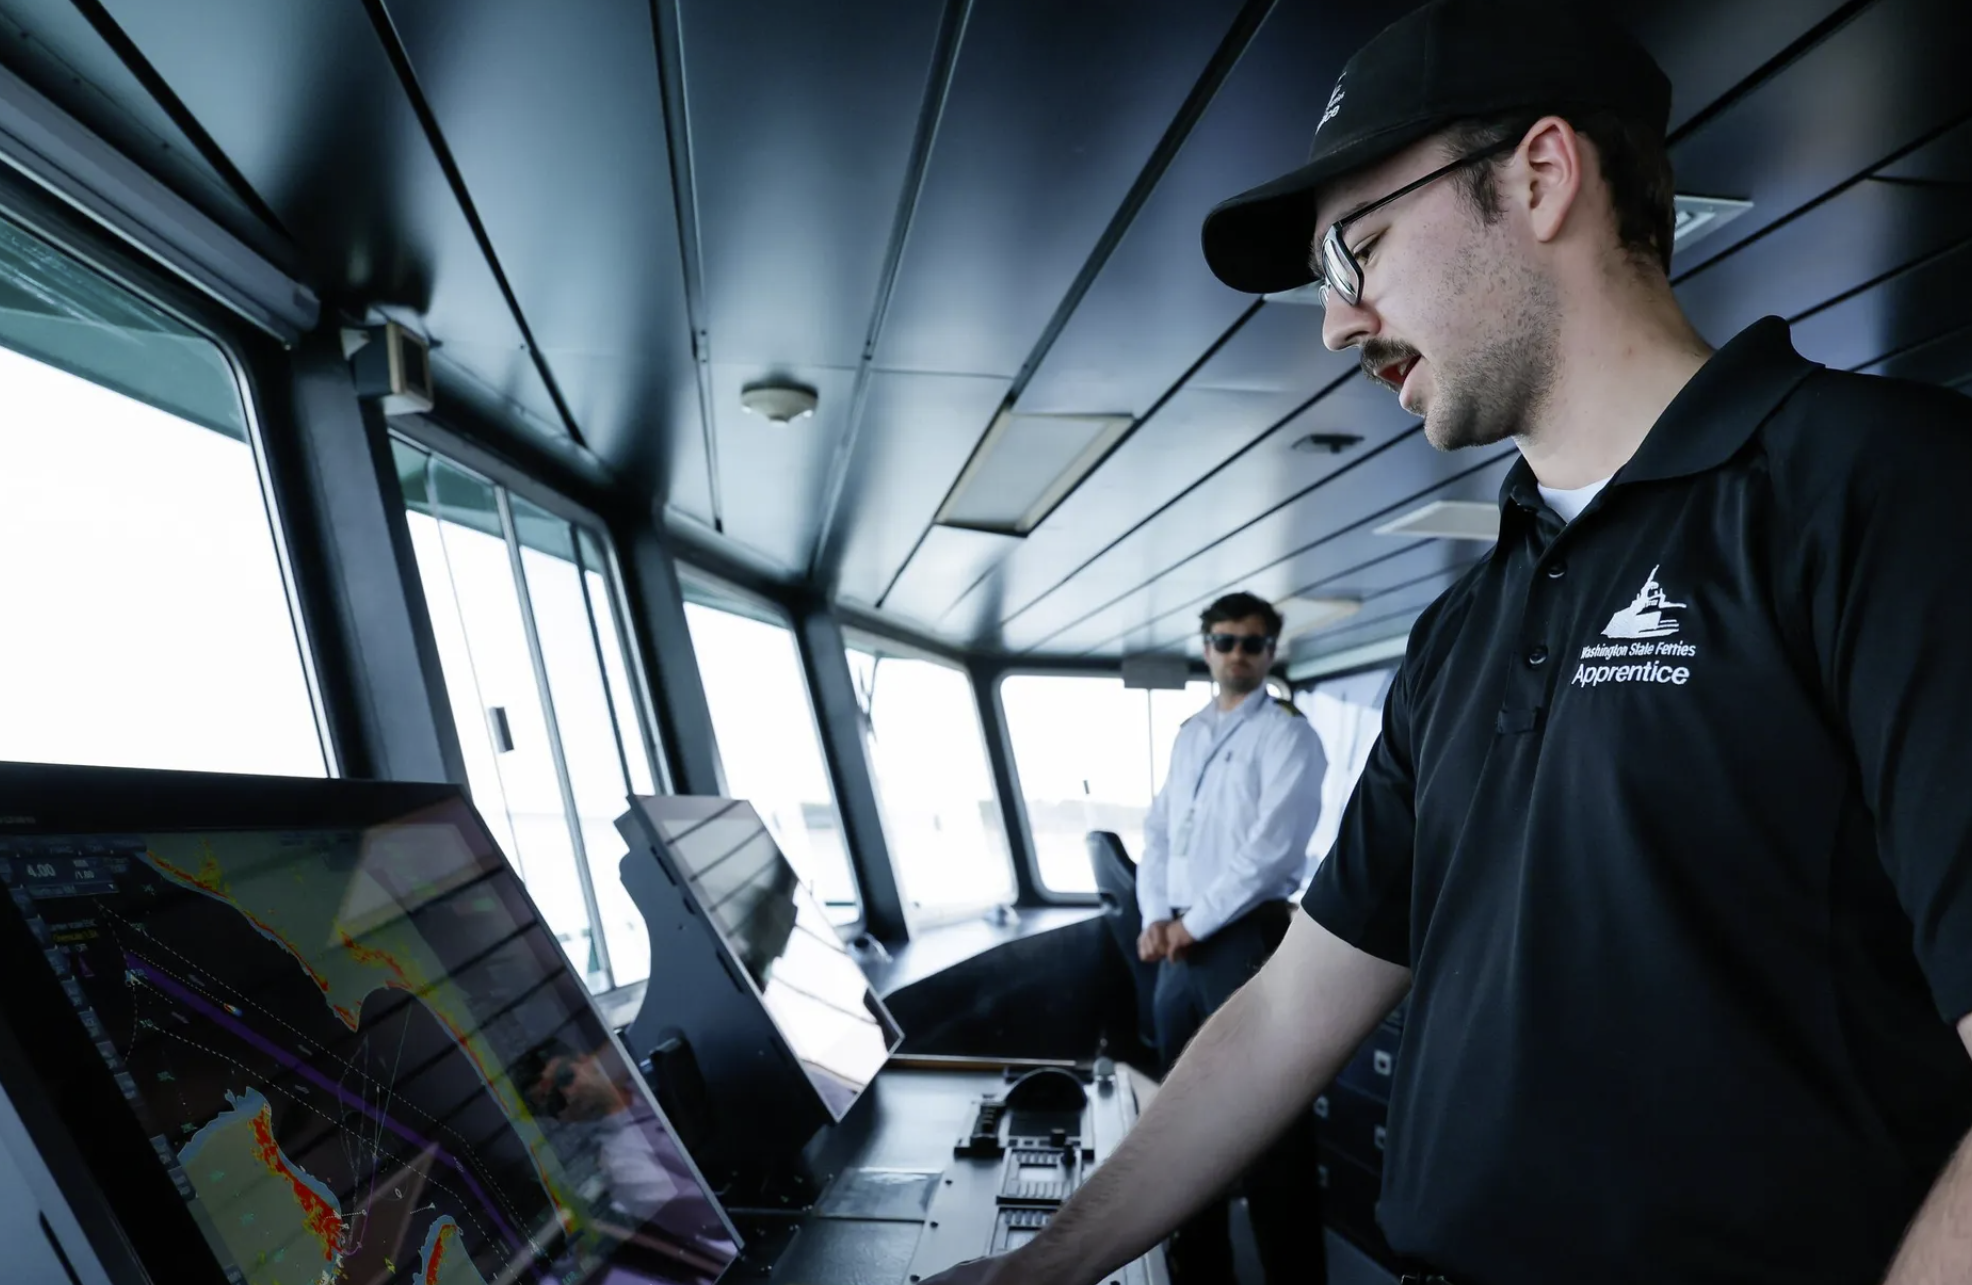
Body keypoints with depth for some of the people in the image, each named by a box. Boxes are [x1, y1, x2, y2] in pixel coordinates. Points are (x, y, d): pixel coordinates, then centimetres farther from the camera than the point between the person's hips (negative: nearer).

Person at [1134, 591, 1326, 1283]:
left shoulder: (1287, 733, -5)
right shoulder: (1188, 735, 16)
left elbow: (1271, 848, -14)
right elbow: (1158, 832, 15)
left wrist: (1195, 922, -12)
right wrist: (1156, 917, -1)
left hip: (1248, 938, -7)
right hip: (1181, 942, 7)